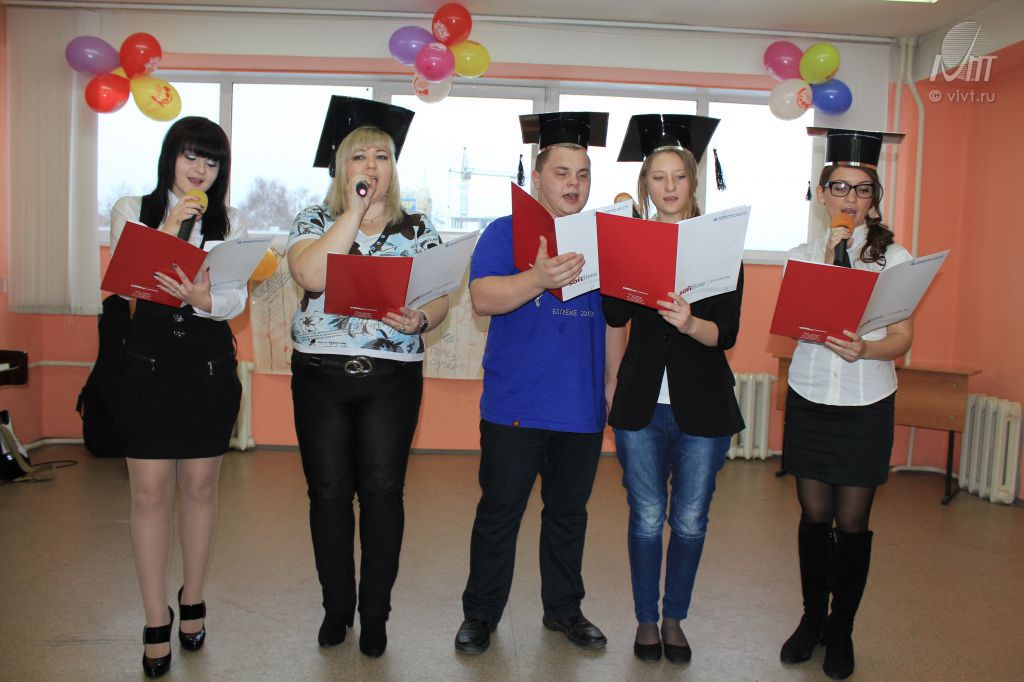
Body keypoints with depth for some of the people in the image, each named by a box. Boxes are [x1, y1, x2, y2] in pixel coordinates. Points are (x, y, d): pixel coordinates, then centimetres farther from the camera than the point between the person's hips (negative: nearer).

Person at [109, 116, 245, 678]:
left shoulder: (228, 223, 7)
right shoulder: (132, 210, 5)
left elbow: (237, 300, -3)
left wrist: (202, 298, -24)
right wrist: (169, 230, -16)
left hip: (210, 366, 1)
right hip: (149, 363, -1)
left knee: (200, 486, 9)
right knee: (149, 492, -1)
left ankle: (192, 600, 28)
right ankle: (156, 621, 12)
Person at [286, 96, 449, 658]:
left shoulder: (417, 228, 7)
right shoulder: (314, 222, 4)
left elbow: (441, 300, 3)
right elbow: (311, 275, -16)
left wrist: (419, 320, -20)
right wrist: (355, 210, -13)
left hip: (392, 380, 0)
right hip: (320, 376, 1)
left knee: (382, 492, 1)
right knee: (329, 493, 7)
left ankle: (375, 611, 18)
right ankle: (336, 606, 25)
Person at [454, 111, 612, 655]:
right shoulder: (506, 232, -2)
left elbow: (615, 320, 17)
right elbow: (482, 298, -18)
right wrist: (540, 279, -34)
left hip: (582, 409, 4)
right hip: (514, 407, -4)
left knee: (568, 514, 15)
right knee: (499, 513, 5)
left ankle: (563, 609, 31)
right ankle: (480, 614, 21)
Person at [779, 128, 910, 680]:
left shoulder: (893, 257, -1)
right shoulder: (803, 255, 5)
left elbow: (903, 336, -7)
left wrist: (864, 350, -27)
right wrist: (830, 260, -14)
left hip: (866, 406, -1)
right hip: (809, 400, 2)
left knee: (852, 523, 4)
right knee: (814, 516, 9)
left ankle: (841, 631, 21)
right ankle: (812, 618, 28)